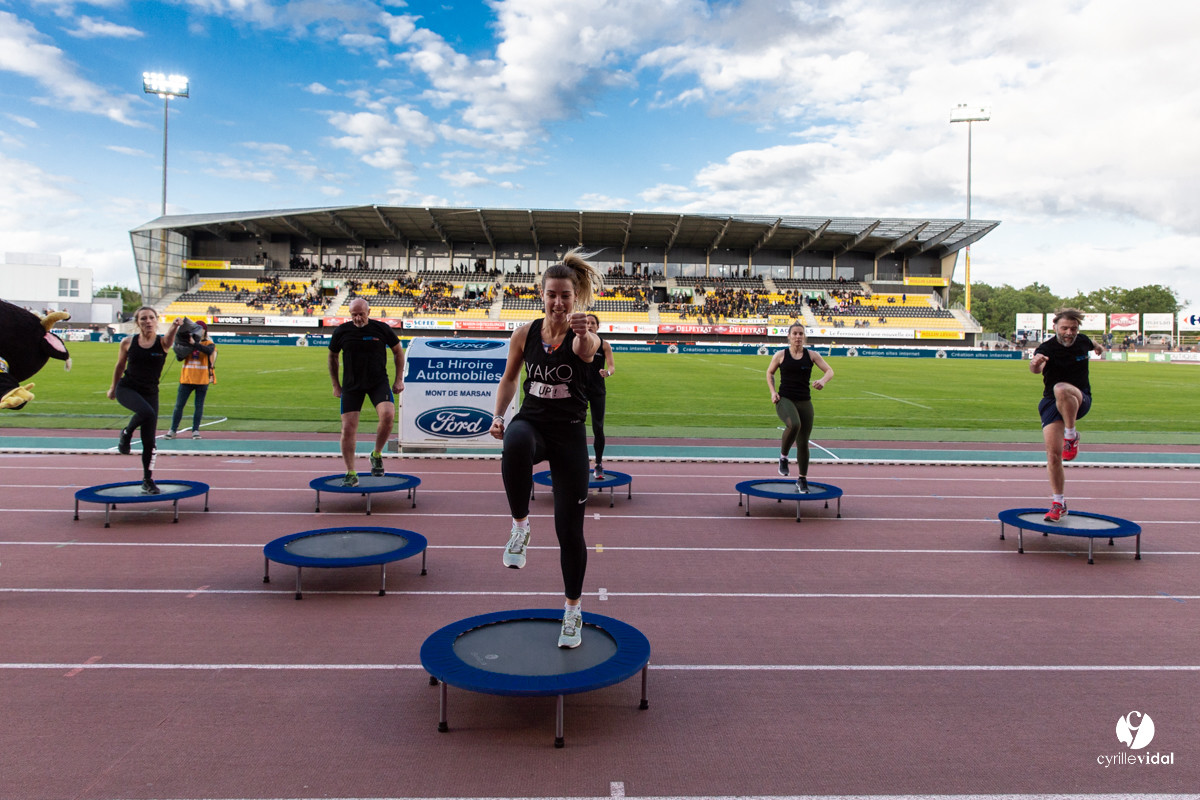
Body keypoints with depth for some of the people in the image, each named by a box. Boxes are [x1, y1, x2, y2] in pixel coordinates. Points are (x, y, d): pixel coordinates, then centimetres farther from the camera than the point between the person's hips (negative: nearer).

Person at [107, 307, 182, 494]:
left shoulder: (163, 342, -7)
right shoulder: (128, 342, -3)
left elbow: (169, 336, -32)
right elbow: (120, 366, 13)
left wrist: (174, 326, -54)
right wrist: (113, 387, 22)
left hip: (150, 393, 1)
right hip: (126, 388, -1)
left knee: (149, 441, 1)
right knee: (146, 412, -34)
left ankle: (148, 481, 16)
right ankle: (126, 433, -3)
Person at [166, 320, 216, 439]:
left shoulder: (209, 343, 1)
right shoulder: (187, 342, 8)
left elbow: (209, 350, -24)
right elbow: (179, 358, -1)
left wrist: (194, 343, -35)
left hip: (202, 380, -2)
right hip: (187, 378, 2)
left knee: (199, 406, 3)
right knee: (179, 405, 2)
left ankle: (195, 430, 11)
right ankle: (173, 430, 9)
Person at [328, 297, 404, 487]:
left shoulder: (381, 329, -4)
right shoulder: (341, 332, -1)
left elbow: (398, 351, 9)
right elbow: (332, 356, 15)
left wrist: (399, 379, 5)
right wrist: (335, 385, 14)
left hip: (379, 382, -1)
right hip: (351, 385, 2)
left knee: (388, 415, -26)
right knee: (348, 430, -2)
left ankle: (377, 455, 0)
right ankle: (351, 474, 14)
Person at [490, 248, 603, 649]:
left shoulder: (584, 337, -12)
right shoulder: (525, 333, -2)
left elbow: (587, 349, -38)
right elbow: (510, 376, 13)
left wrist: (582, 333, -61)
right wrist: (498, 415, 0)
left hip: (569, 434, -1)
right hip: (531, 422, 1)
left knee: (569, 528, 3)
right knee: (516, 443, -40)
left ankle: (573, 608, 26)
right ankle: (520, 524, -19)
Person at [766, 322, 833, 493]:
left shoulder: (812, 355, 4)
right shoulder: (780, 355, 2)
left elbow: (829, 371, 2)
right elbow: (769, 372, 16)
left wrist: (823, 380, -21)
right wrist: (772, 392, 1)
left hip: (804, 402, 3)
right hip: (784, 400, -2)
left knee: (803, 443, 6)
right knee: (794, 424, -35)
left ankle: (802, 479, 23)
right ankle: (783, 457, -10)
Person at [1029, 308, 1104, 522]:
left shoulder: (1082, 342, -3)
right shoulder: (1047, 348, -15)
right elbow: (1035, 368, -39)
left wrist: (1098, 347, 48)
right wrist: (1035, 362, -63)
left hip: (1081, 400, 1)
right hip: (1051, 403, 0)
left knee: (1060, 389, -37)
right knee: (1053, 453, -8)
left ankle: (1071, 436, -14)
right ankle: (1058, 503, 9)